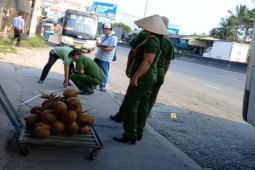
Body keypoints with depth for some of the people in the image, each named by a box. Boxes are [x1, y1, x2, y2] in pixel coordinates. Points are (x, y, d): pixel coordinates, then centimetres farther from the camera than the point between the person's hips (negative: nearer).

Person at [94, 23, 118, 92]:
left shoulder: (113, 38, -13)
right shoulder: (105, 37, 14)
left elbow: (111, 48, -21)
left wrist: (101, 47, -21)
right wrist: (99, 45, 5)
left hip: (105, 59, -9)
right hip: (99, 57, 9)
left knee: (103, 73, -2)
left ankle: (103, 87, 9)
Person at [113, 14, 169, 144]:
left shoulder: (151, 41, -19)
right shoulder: (156, 39, 13)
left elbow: (147, 62, -25)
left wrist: (135, 77, -24)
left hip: (143, 78, -10)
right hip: (150, 77, 10)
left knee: (130, 104, -5)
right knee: (142, 105, 13)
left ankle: (130, 135, -1)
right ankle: (138, 133, 22)